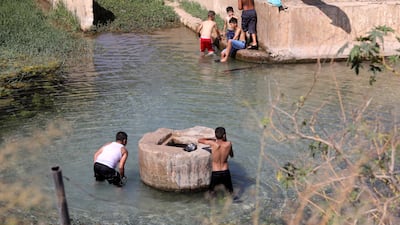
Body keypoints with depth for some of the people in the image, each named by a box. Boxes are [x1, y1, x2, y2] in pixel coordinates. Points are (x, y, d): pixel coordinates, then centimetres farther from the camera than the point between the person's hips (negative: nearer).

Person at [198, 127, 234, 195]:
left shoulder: (213, 143, -16)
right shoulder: (228, 144, -11)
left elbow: (199, 140, 0)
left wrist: (212, 139, 10)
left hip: (215, 173, -1)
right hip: (225, 172, 2)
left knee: (211, 191, 21)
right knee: (231, 191, 21)